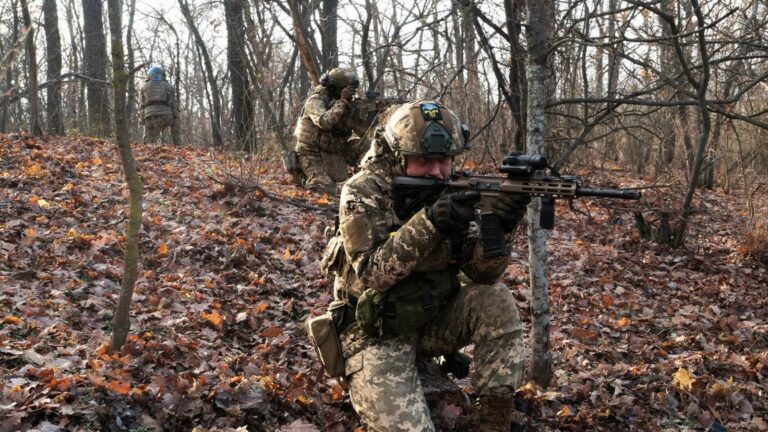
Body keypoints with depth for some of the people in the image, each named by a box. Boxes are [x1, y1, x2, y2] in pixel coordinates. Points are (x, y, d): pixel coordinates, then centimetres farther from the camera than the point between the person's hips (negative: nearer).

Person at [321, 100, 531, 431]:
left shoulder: (453, 192, -5)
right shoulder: (363, 194, -17)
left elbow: (482, 273, -11)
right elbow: (371, 273, -27)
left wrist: (500, 226, -32)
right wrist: (428, 222, -38)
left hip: (432, 322, 5)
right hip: (377, 335, -5)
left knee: (496, 301, -21)